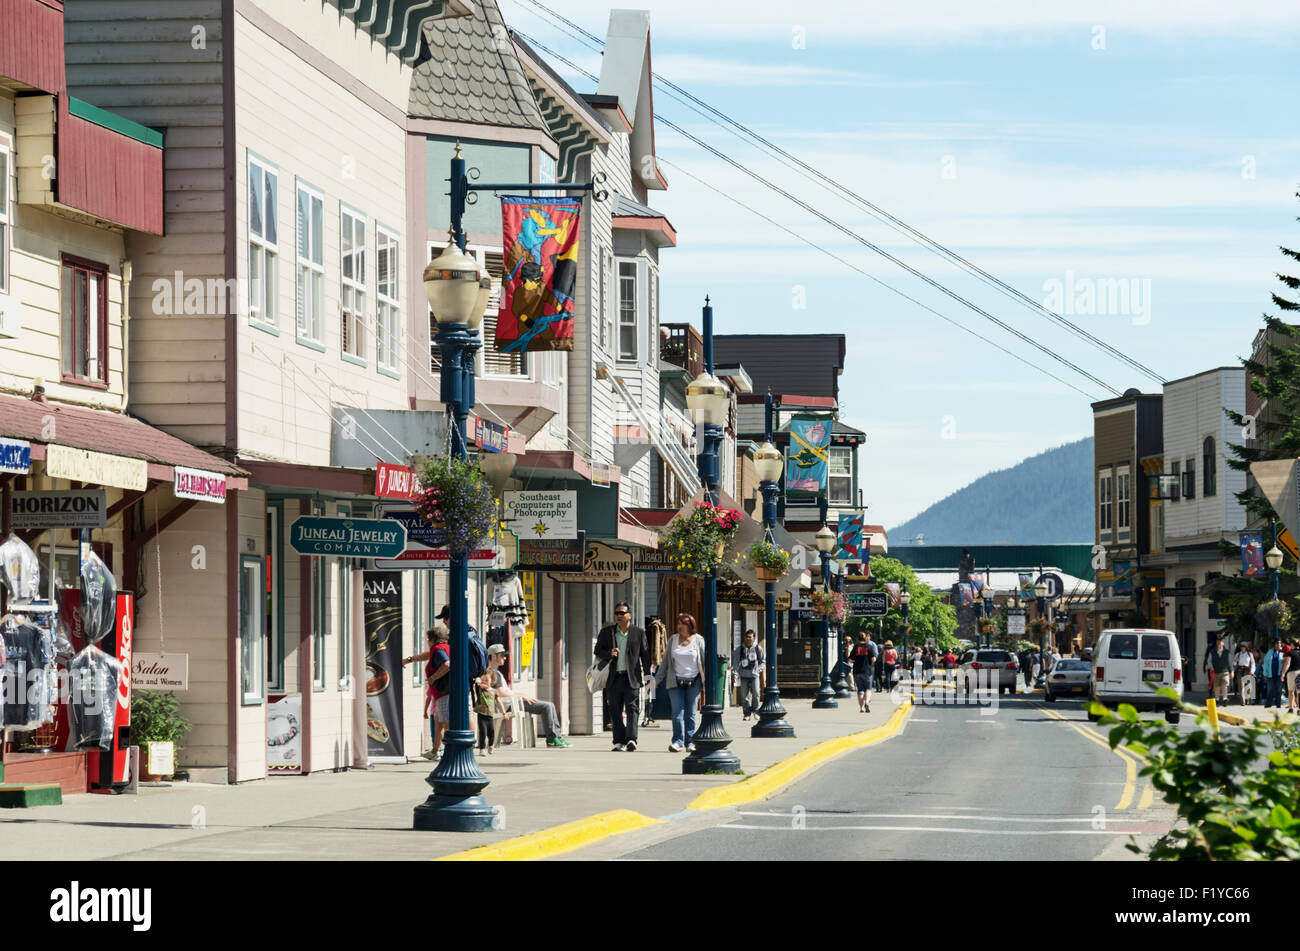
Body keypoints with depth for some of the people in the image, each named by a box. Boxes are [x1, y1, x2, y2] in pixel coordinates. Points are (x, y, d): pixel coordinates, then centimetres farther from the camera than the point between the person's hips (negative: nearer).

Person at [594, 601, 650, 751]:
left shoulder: (639, 633, 5)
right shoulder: (606, 632, 9)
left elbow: (645, 655, 6)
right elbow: (598, 651, 10)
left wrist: (647, 676, 1)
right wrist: (609, 654, -12)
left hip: (632, 677, -2)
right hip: (614, 677, 2)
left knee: (632, 708, -10)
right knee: (615, 710, 4)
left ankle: (631, 739, -16)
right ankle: (619, 742, 9)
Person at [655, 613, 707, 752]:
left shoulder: (698, 640, 3)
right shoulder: (673, 639, 8)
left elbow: (705, 662, 4)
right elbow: (665, 661, 11)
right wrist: (656, 679, 7)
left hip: (693, 682, -1)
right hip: (675, 682, 1)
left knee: (690, 713, 2)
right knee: (677, 713, -8)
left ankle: (690, 742, 8)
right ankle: (678, 741, -6)